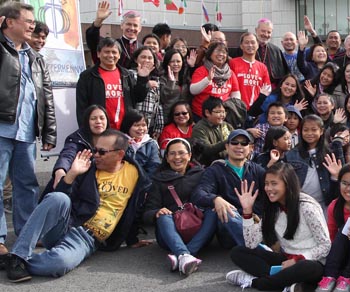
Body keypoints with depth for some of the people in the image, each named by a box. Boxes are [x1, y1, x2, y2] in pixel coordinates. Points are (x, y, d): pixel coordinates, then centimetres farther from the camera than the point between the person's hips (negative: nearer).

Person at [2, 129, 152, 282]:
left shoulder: (134, 173, 5)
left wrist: (132, 240, 21)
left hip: (88, 238, -2)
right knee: (59, 198, -35)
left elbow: (134, 210, 16)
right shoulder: (88, 168, 5)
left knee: (61, 262, -38)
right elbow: (58, 198, 0)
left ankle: (15, 260, -15)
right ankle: (18, 255, -28)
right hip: (64, 225, 2)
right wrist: (72, 174, -13)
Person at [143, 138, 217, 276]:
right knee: (164, 217, -29)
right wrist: (157, 213, -17)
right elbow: (147, 213, 7)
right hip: (169, 234, 0)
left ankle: (179, 256, -44)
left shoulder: (200, 174, 18)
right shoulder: (160, 179, 16)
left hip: (198, 233, 1)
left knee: (213, 211, -26)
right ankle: (184, 255, -55)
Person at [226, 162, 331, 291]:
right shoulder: (272, 209, 2)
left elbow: (326, 246, -13)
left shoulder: (307, 207, -15)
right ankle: (288, 280, -24)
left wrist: (296, 260, -23)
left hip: (309, 262, -5)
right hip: (285, 261, 5)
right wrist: (247, 210, -13)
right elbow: (251, 244, -5)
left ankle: (253, 280, -22)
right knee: (237, 252, -10)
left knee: (307, 268, -42)